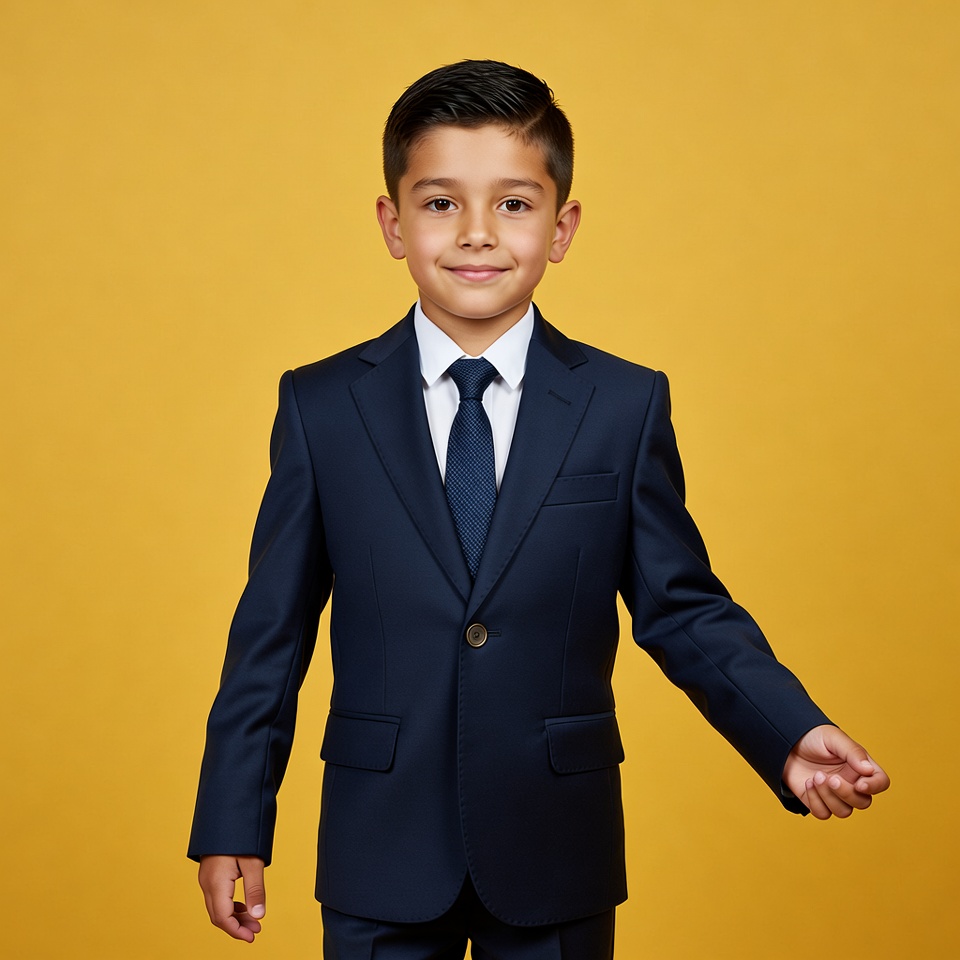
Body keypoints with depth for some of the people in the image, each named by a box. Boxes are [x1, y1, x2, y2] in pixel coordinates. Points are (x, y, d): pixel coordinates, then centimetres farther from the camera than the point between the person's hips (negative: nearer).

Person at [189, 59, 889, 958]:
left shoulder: (626, 407, -1)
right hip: (381, 857, 0)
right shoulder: (322, 408, -1)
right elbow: (272, 631, 1)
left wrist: (793, 737, -15)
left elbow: (681, 609, 0)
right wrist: (232, 823, 1)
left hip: (556, 855, 0)